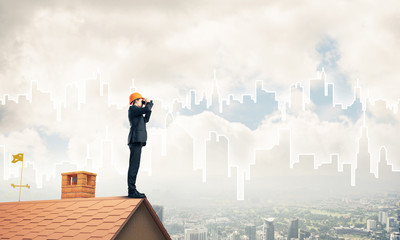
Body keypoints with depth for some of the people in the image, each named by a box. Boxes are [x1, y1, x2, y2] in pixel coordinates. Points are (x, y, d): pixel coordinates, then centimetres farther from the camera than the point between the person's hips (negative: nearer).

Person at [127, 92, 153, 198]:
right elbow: (146, 109, -16)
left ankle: (132, 190, 9)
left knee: (135, 166, 8)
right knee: (134, 165, -13)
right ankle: (131, 191, -15)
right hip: (136, 139, -10)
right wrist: (149, 103, 5)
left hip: (138, 141, 10)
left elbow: (146, 120, 29)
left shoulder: (136, 112, 24)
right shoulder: (132, 109, -4)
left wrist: (148, 106, 23)